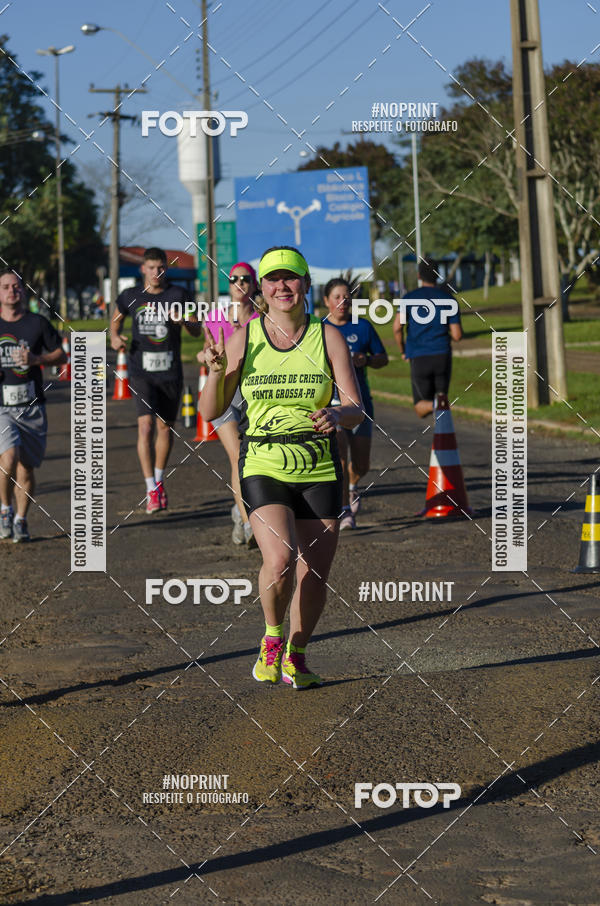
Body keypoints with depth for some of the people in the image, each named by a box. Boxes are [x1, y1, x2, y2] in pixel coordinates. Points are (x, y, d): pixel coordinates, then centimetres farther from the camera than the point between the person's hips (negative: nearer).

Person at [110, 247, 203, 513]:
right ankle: (151, 490, -16)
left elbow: (197, 331, 0)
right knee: (146, 426, -16)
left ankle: (159, 480, 33)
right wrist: (115, 336, 0)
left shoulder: (178, 295, 0)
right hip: (142, 373, -1)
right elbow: (116, 318, 20)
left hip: (171, 372, 1)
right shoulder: (130, 296, 2)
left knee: (165, 428, 11)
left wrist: (184, 321, -22)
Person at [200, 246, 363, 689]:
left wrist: (337, 415, -24)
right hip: (263, 466, -1)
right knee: (280, 560, -23)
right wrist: (216, 372, -16)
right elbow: (211, 412, 3)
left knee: (315, 576, 3)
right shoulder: (243, 337, 2)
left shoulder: (329, 337, 2)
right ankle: (272, 638, 6)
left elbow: (357, 410, -1)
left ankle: (296, 656, 29)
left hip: (320, 469, 2)